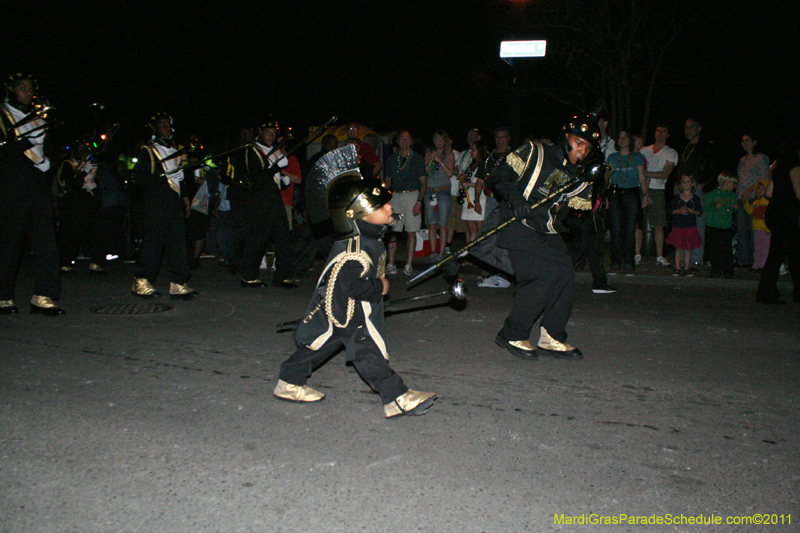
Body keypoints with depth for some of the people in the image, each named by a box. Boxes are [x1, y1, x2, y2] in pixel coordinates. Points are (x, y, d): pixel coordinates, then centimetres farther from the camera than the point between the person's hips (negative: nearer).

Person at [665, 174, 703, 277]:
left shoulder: (696, 198, 5)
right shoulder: (676, 198, 4)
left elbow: (700, 212, 6)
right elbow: (670, 210, 3)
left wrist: (692, 211, -13)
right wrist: (679, 211, -14)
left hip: (691, 227, 0)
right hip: (678, 226, 0)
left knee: (688, 248, 4)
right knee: (678, 248, 1)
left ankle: (687, 268, 13)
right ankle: (677, 268, 9)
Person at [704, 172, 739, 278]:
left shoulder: (733, 196, 12)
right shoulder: (713, 194, -1)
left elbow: (734, 211, 22)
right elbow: (704, 207, -4)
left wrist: (735, 208, 1)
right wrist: (715, 206, -17)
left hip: (727, 228, 3)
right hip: (713, 227, -3)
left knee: (727, 250, -2)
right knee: (713, 249, -3)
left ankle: (728, 271, 6)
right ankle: (716, 271, 7)